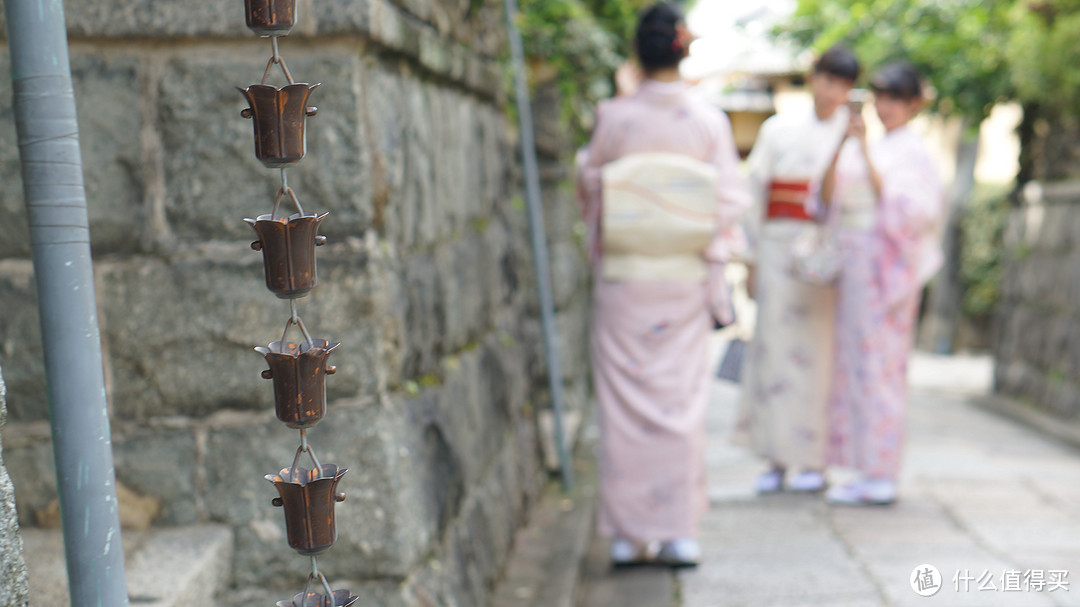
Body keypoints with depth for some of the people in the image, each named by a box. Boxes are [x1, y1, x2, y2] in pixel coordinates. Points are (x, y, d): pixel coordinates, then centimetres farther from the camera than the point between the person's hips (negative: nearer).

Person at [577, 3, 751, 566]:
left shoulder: (613, 118, -5)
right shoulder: (709, 121, -3)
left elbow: (591, 191, 4)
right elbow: (729, 201, -1)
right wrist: (715, 270, 9)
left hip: (623, 276, -1)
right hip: (686, 278, 1)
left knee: (625, 400, 6)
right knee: (682, 400, 7)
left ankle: (628, 533, 9)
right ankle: (679, 533, 9)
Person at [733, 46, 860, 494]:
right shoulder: (778, 130, 11)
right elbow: (755, 193, 11)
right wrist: (751, 259, 7)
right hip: (778, 251, 2)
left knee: (818, 351, -2)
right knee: (773, 347, 0)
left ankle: (815, 462, 7)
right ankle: (776, 460, 8)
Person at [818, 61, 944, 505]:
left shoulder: (912, 150, -4)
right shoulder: (864, 148, 18)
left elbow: (897, 205, -18)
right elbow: (830, 196, 8)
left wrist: (863, 151, -18)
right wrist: (837, 147, -5)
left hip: (885, 264, -8)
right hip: (855, 265, 8)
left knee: (878, 364, -7)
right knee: (854, 363, 8)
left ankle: (879, 477, -2)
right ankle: (872, 472, 15)